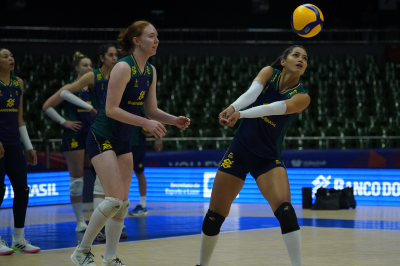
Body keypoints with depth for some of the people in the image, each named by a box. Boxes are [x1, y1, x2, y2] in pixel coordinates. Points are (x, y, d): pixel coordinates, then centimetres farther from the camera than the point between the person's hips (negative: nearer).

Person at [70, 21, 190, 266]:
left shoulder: (151, 71, 6)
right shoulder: (124, 67, -19)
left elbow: (152, 109, 11)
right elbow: (111, 109, -22)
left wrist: (174, 120, -6)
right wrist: (146, 123, -25)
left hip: (123, 142, 8)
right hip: (102, 138, -8)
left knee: (123, 203, 5)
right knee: (115, 198, -16)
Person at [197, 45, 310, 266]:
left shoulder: (302, 97, -7)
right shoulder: (269, 73, -2)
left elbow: (275, 107, -26)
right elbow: (252, 92, -22)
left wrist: (241, 114, -42)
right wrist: (233, 107, -43)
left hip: (269, 158, -1)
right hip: (239, 151, 1)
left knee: (284, 209, -26)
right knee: (214, 216, 3)